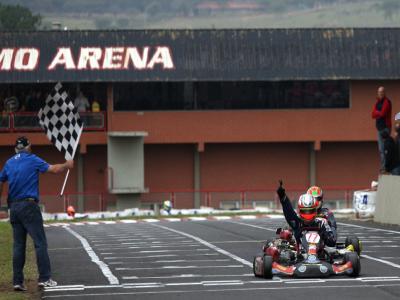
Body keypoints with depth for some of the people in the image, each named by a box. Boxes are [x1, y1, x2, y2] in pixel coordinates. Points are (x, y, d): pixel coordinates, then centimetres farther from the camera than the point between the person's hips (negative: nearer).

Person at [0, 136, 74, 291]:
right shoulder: (32, 160, -3)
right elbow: (54, 169, -2)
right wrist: (67, 165, 17)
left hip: (13, 207, 6)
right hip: (29, 206, -6)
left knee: (18, 245, 7)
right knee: (40, 243, -4)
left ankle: (18, 281, 4)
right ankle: (44, 278, -10)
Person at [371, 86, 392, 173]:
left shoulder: (387, 102, -7)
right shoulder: (377, 103, 17)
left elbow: (382, 113, -17)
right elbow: (373, 114, 7)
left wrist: (377, 113, 1)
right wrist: (379, 113, -10)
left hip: (386, 127, -8)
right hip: (379, 127, 8)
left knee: (385, 149, -13)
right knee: (381, 149, 7)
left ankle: (385, 167, -15)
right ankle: (383, 167, 10)